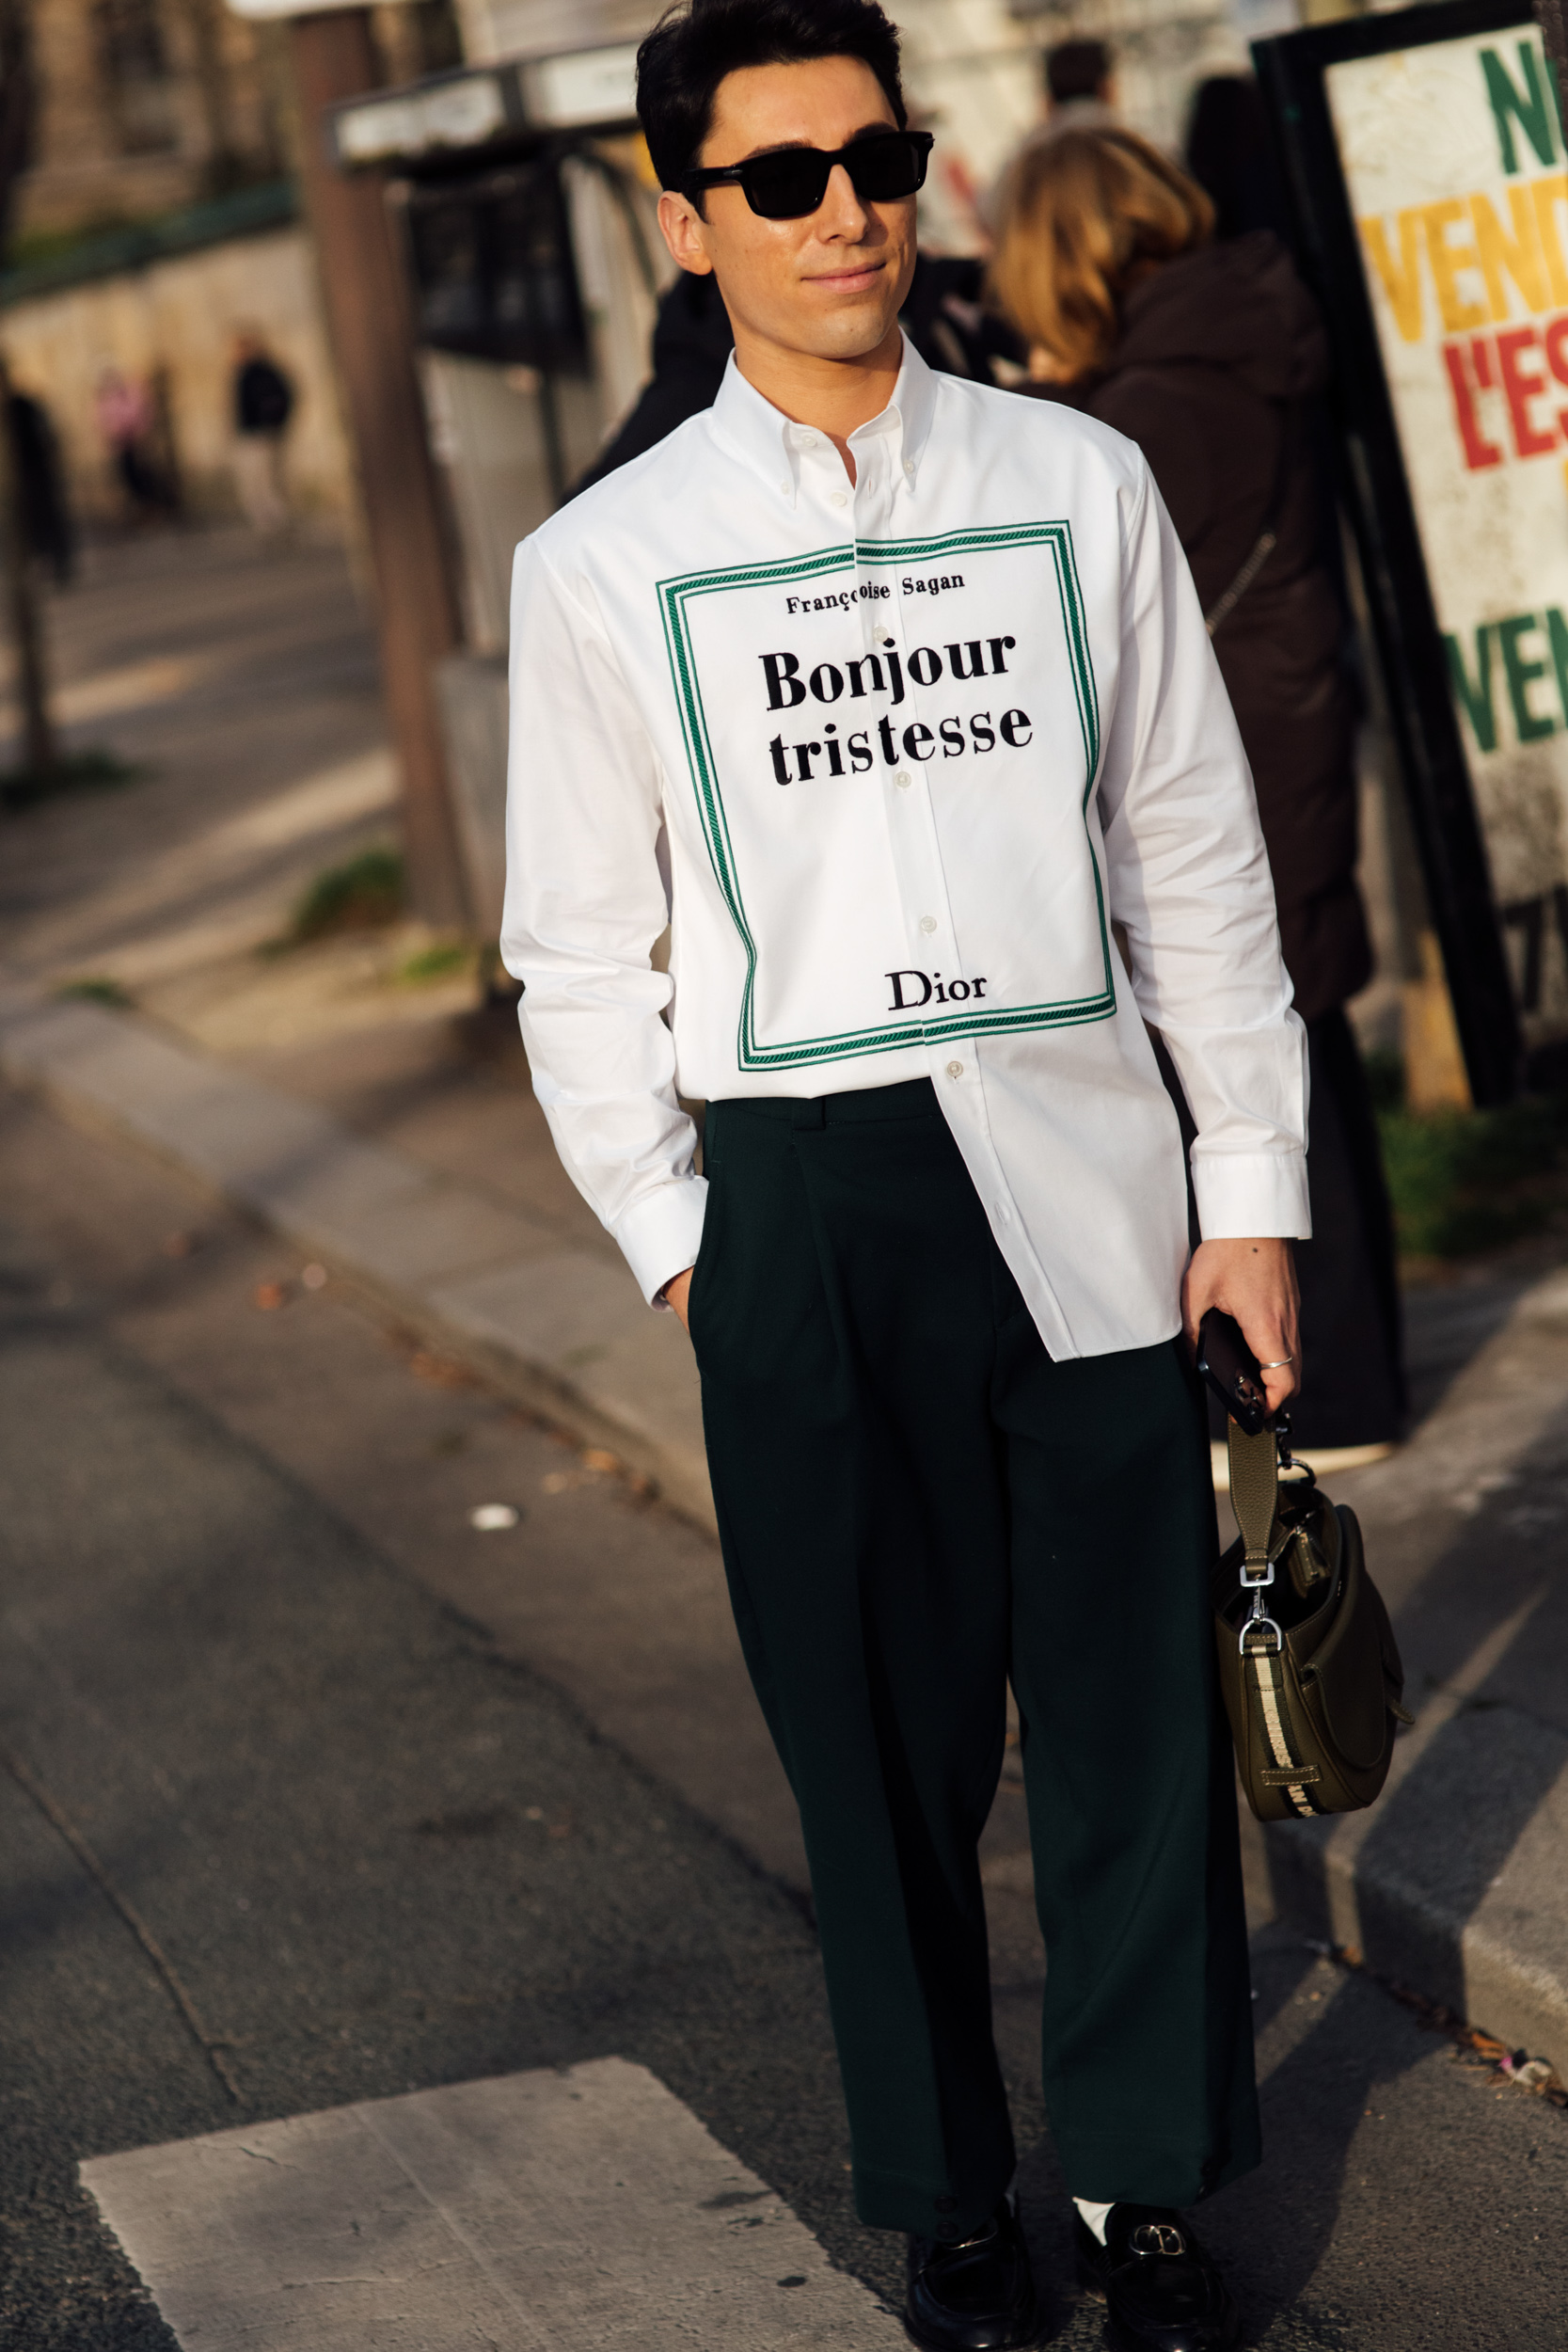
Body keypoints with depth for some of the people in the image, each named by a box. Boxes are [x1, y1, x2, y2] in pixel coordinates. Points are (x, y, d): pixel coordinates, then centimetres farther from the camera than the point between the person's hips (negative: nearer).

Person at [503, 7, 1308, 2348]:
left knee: (1136, 1705, 4)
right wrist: (673, 1230, 2)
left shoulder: (1077, 486, 6)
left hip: (1078, 1167, 1)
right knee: (882, 1736, 6)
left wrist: (1255, 1185, 5)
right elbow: (581, 947, 8)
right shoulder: (604, 565, 2)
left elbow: (1198, 855, 9)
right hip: (801, 1205, -1)